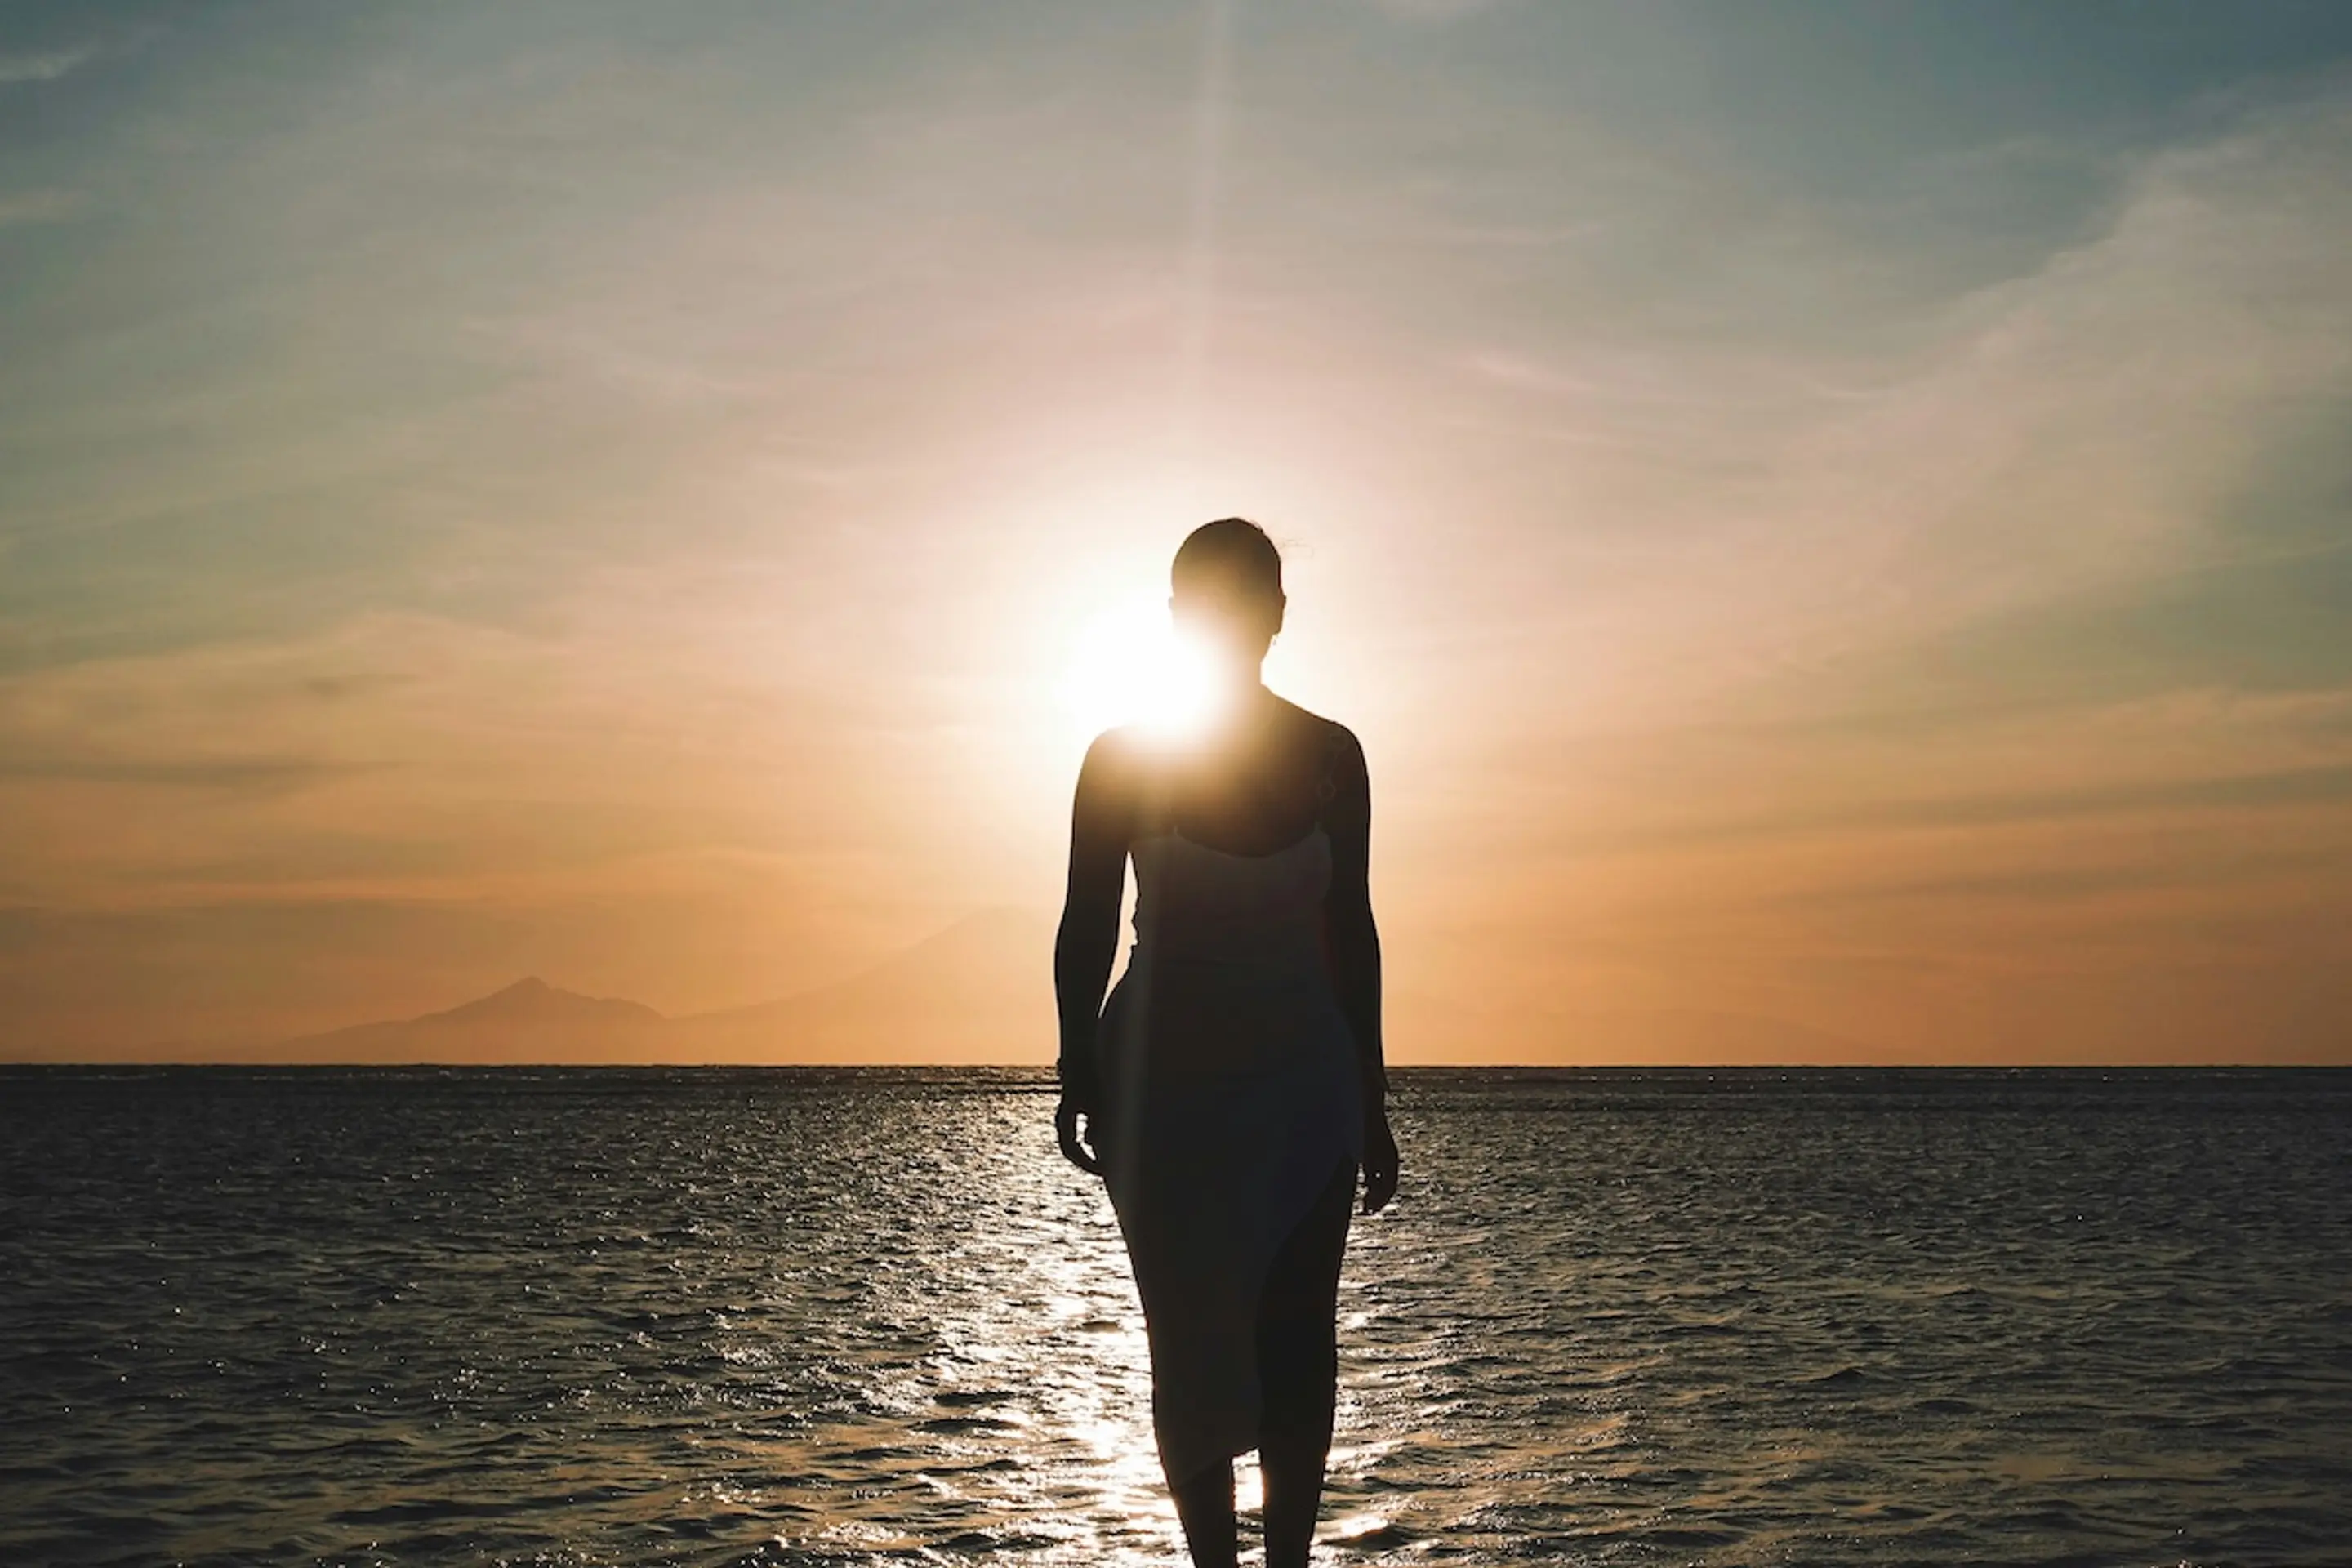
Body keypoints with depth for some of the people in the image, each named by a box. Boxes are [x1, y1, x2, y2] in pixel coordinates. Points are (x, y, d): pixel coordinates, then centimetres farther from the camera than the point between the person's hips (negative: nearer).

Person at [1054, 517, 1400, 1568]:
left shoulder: (1330, 757, 3)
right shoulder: (1120, 758, -3)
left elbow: (1351, 931, 7)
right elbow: (1086, 928, -1)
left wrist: (1370, 1101, 7)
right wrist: (1079, 1074, -12)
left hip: (1305, 1086, 2)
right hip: (1163, 1086, -2)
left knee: (1297, 1343, -1)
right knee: (1195, 1347, -2)